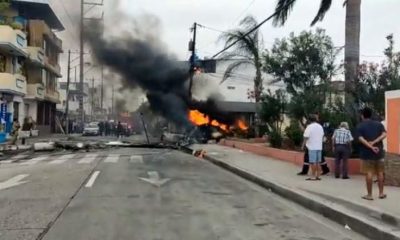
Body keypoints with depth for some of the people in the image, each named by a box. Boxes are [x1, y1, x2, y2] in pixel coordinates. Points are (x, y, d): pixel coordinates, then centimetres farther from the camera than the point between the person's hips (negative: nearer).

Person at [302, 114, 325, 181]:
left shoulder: (309, 127, -10)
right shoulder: (320, 126, 10)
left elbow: (306, 137, -12)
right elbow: (322, 136, 16)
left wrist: (303, 145, -3)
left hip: (312, 147, -6)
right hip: (319, 147, 6)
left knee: (313, 162, -2)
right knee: (318, 162, 11)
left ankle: (314, 176, -2)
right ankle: (318, 176, 13)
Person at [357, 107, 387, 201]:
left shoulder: (360, 126, 0)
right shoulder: (378, 124, 8)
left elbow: (361, 139, -14)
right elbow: (384, 134, -8)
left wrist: (371, 147, -18)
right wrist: (374, 142, -13)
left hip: (367, 153, -3)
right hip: (379, 152, 3)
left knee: (369, 173, -1)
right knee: (380, 173, 12)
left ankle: (369, 194, 3)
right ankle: (381, 193, 18)